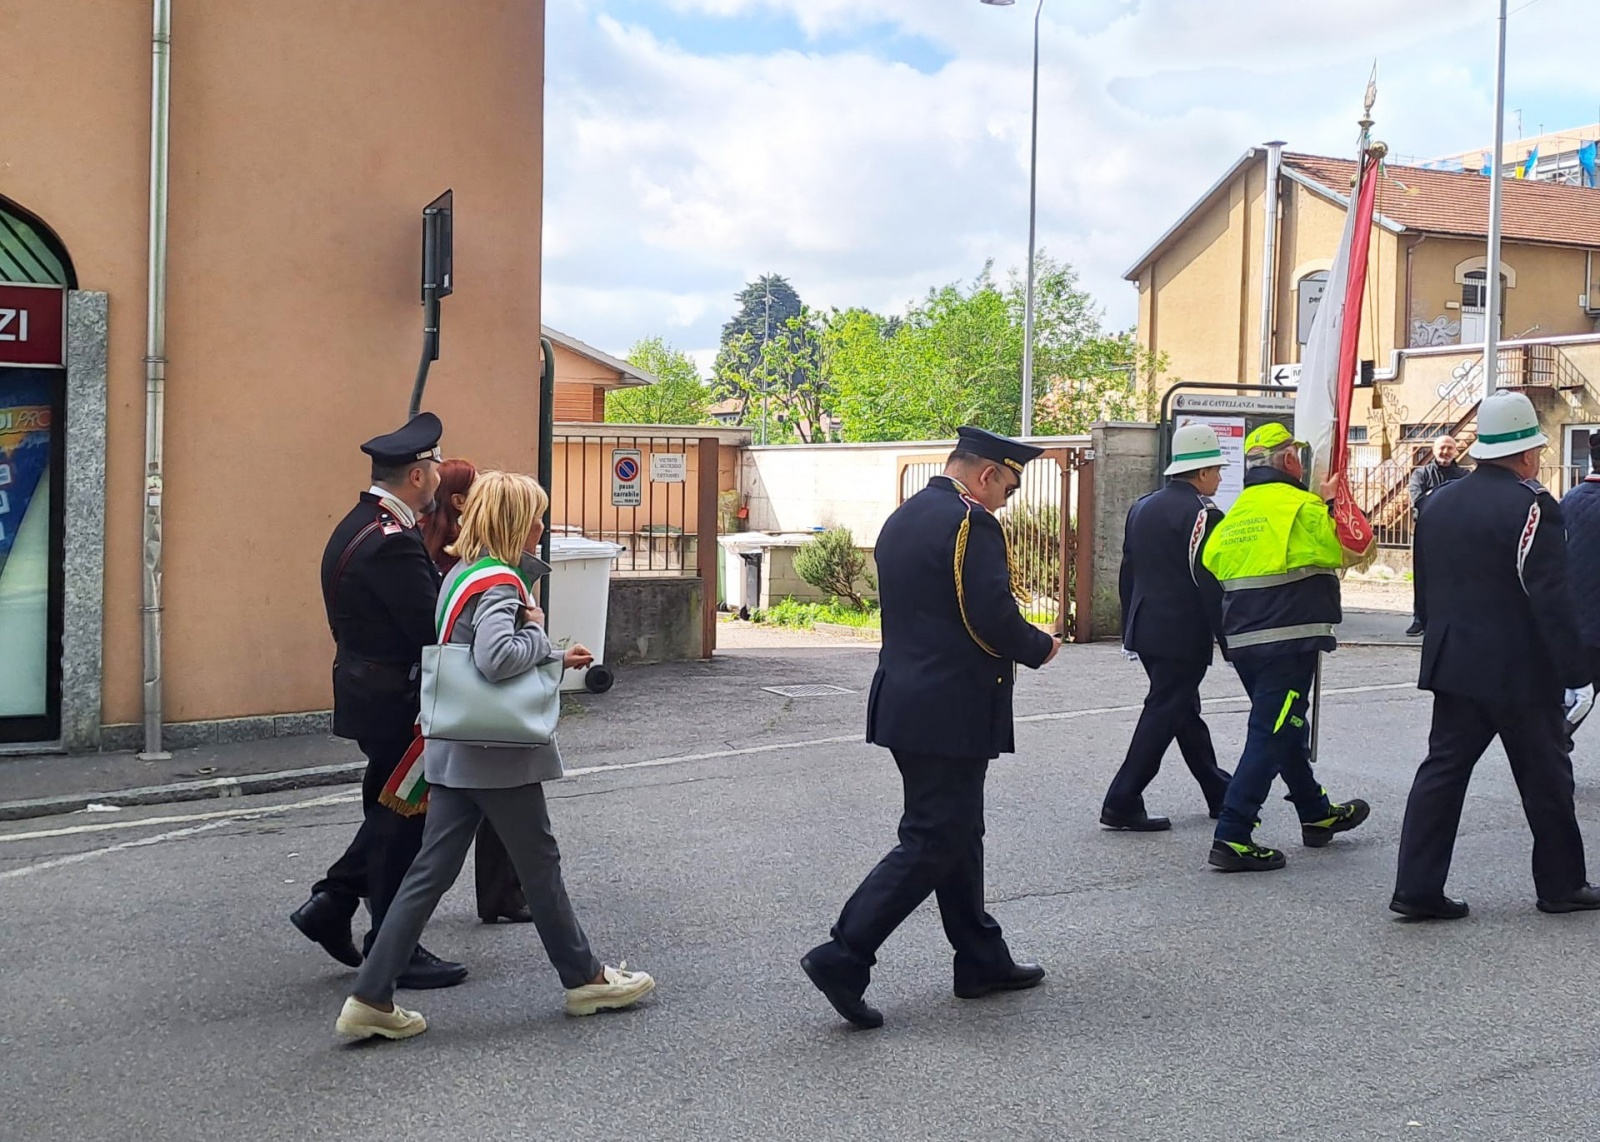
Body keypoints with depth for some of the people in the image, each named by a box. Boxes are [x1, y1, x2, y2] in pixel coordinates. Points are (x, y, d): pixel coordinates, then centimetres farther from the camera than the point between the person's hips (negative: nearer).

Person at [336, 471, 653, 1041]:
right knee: (540, 862, 7)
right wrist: (537, 630, -15)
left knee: (431, 872, 7)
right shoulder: (498, 582, -17)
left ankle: (370, 998, 5)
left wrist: (555, 660, 16)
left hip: (455, 752, 9)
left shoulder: (461, 574, 14)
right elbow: (497, 658, -33)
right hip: (497, 755, -8)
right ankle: (584, 978, 23)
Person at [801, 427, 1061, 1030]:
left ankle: (981, 960, 27)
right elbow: (994, 619, -22)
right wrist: (1040, 647, -2)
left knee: (957, 833, 17)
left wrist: (1023, 643, 17)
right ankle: (844, 957, -6)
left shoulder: (901, 519, 14)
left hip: (905, 702, 10)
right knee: (932, 844, -4)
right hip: (950, 713, -10)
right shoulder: (972, 524, -15)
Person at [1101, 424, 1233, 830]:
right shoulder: (1203, 516, -15)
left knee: (1185, 711, 17)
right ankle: (1122, 804, -3)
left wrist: (1130, 630, 21)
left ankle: (1220, 794, 30)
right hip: (1183, 635, -9)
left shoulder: (1142, 508, 10)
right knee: (1162, 716, -3)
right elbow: (1212, 586, -18)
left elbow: (1127, 575, 15)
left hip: (1145, 629, 9)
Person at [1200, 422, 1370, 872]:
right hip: (1289, 640, -8)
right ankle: (1231, 838, -11)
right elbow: (1340, 549, -5)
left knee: (1285, 728, 22)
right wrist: (1329, 503, 10)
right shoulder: (1301, 506, -10)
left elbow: (1211, 566, 11)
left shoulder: (1234, 516, 12)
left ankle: (1317, 814, 39)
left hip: (1242, 641, 8)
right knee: (1270, 736, -6)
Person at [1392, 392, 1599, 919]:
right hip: (1521, 673, -6)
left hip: (1453, 664, 6)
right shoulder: (1531, 506, -15)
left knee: (1443, 769, 6)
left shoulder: (1438, 503, 8)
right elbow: (1550, 600, -18)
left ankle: (1417, 887, 2)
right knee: (1546, 778, 9)